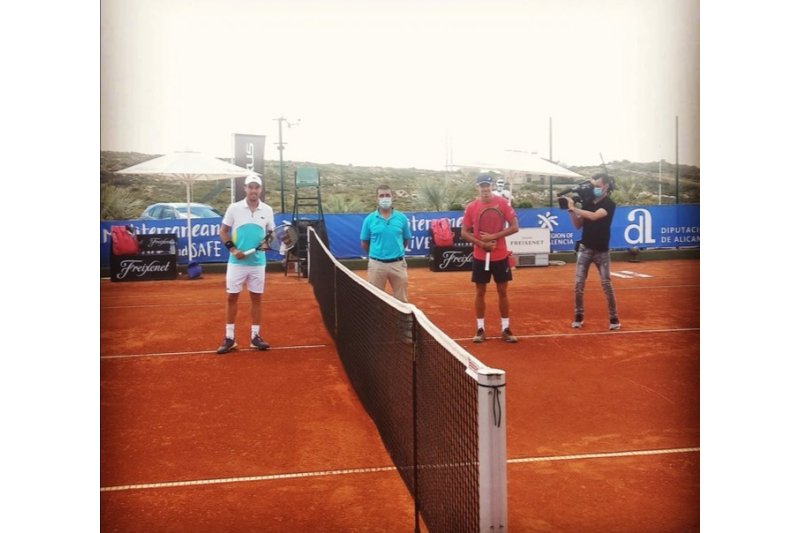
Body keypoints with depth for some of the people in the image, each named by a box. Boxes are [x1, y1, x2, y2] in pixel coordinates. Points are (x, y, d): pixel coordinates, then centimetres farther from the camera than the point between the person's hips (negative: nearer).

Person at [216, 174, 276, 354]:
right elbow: (223, 232, 3)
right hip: (236, 262, -1)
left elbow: (272, 233, 11)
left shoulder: (267, 210, 3)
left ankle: (255, 336, 16)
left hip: (258, 262, 2)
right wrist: (232, 249, -11)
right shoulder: (234, 208, -2)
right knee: (232, 298, 3)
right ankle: (229, 338, 11)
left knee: (256, 298, 7)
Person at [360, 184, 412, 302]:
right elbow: (364, 243, 7)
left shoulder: (402, 218, 1)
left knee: (402, 299, 8)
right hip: (376, 264, 0)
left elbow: (406, 240, 11)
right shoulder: (369, 219, -1)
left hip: (398, 263, 1)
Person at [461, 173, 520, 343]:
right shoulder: (471, 207, -1)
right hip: (480, 257, 1)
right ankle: (480, 329, 15)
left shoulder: (502, 202, -5)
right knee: (480, 292, 6)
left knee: (503, 291, 5)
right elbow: (464, 233, 1)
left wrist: (494, 236, -17)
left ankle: (505, 328, 15)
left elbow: (514, 227, -6)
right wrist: (482, 243, -14)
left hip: (500, 256, -1)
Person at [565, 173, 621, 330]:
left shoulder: (609, 204, -9)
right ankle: (578, 317, 9)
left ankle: (613, 318, 8)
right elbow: (578, 225, 8)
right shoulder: (587, 202, 6)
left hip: (601, 251, -4)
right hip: (584, 249, 4)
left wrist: (574, 208, -23)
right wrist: (571, 210, -6)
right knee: (579, 284, -1)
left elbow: (594, 216, -27)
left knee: (606, 284, -2)